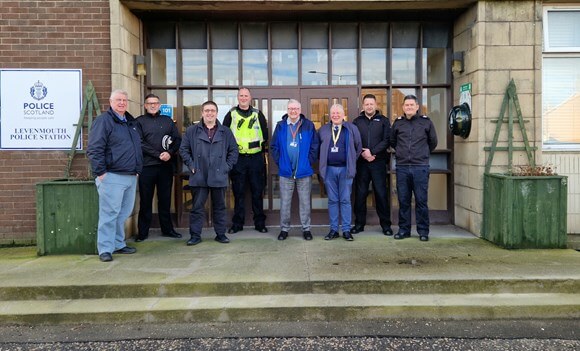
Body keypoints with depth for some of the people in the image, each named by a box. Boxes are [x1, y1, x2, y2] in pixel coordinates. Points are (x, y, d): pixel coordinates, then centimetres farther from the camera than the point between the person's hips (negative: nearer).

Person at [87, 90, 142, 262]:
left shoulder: (131, 122, 19)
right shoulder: (103, 120, -6)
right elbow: (94, 149, -13)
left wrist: (137, 169, 21)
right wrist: (100, 172, -16)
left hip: (131, 177, 8)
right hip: (112, 177, -8)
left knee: (124, 213, 13)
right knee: (110, 213, -7)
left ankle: (119, 244, 24)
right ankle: (105, 249, 0)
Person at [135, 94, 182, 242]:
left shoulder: (167, 120, 14)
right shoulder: (140, 121, 5)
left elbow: (178, 139, 8)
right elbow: (140, 143, -6)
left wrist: (170, 153, -10)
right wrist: (158, 155, -14)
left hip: (166, 165, 3)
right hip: (147, 166, -2)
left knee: (165, 199, 9)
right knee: (145, 200, 2)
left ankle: (167, 229, 19)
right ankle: (143, 232, 10)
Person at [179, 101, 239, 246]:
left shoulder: (225, 132, 7)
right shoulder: (192, 131, 4)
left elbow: (233, 150, 10)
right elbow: (183, 149, 7)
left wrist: (227, 166, 1)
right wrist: (191, 165, -1)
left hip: (219, 177, 1)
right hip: (199, 177, -1)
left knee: (219, 207, 10)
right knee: (197, 207, 4)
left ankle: (221, 234, 20)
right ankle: (195, 235, 12)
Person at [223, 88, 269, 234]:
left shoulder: (258, 114, 9)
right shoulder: (231, 115, 6)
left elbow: (265, 134, 12)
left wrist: (263, 149, 4)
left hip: (256, 158, 1)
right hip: (237, 159, 0)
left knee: (257, 192, 5)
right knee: (238, 193, 4)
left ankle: (260, 222, 14)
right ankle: (237, 223, 13)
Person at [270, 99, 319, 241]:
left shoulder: (308, 125, -1)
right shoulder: (280, 126, 2)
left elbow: (314, 146, 0)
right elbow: (274, 146, 5)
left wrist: (309, 162, -4)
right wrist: (279, 162, -1)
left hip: (304, 171, -1)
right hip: (286, 171, 1)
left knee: (305, 202, 8)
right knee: (284, 202, 8)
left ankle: (306, 229, 18)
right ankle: (284, 229, 19)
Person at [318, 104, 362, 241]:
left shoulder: (351, 128, 2)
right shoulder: (323, 130, 9)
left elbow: (358, 147, 6)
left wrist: (352, 161, 5)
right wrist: (322, 161, 9)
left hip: (345, 169, -2)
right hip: (329, 169, 2)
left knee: (345, 200, 1)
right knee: (332, 200, 7)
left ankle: (346, 230, 7)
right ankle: (333, 229, 13)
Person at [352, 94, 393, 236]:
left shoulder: (383, 121, 6)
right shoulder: (357, 121, 10)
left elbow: (387, 140, -5)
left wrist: (372, 152, -15)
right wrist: (363, 153, -12)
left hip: (379, 162, -1)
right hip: (361, 163, 2)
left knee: (381, 193, 1)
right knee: (360, 194, 6)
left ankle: (385, 224, 10)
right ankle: (359, 223, 16)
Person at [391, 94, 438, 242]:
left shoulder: (426, 122, 3)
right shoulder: (398, 123, 8)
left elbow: (433, 142, 15)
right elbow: (392, 141, 22)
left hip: (420, 167, -2)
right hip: (402, 167, 2)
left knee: (421, 200, 1)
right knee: (403, 200, 7)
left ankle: (423, 231, 10)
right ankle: (404, 229, 17)